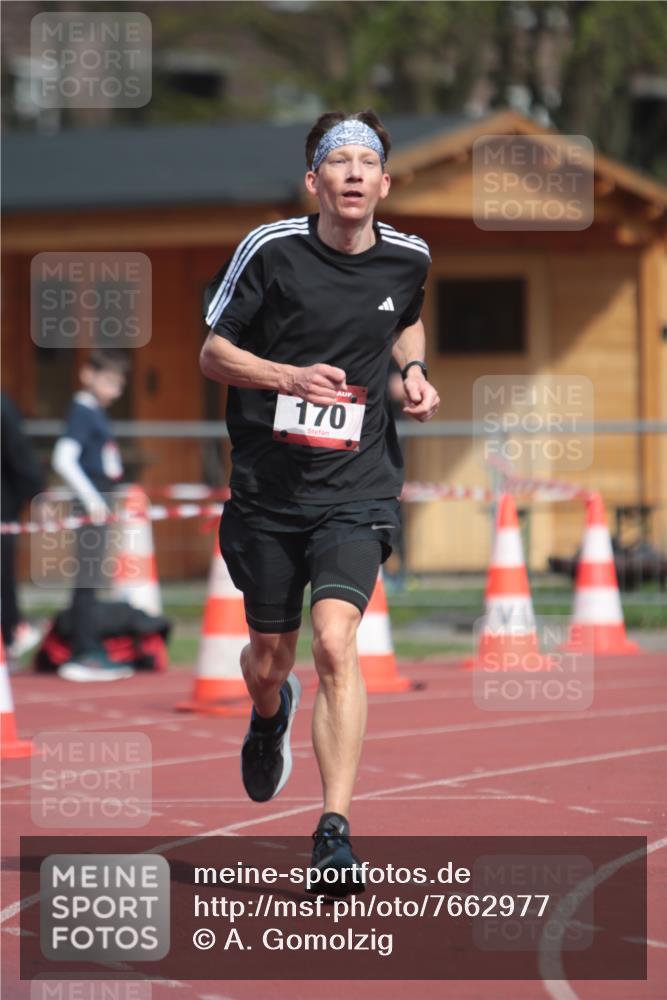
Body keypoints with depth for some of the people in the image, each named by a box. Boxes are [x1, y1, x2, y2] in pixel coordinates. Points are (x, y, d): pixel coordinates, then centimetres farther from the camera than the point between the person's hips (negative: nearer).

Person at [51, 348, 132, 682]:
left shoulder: (96, 414, 15)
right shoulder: (82, 413, -13)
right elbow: (63, 459, -23)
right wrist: (92, 500, -22)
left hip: (99, 503, 9)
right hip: (90, 505, -9)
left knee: (90, 580, 12)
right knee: (87, 580, -7)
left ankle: (89, 653, 17)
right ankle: (83, 656, -6)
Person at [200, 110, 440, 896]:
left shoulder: (408, 258, 1)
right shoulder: (271, 250, -8)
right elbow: (212, 353, -2)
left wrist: (413, 371, 4)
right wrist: (289, 376, -19)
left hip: (357, 487, 0)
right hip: (268, 486, 0)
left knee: (335, 639, -21)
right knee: (267, 659, 14)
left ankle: (334, 832, -19)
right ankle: (271, 716, 54)